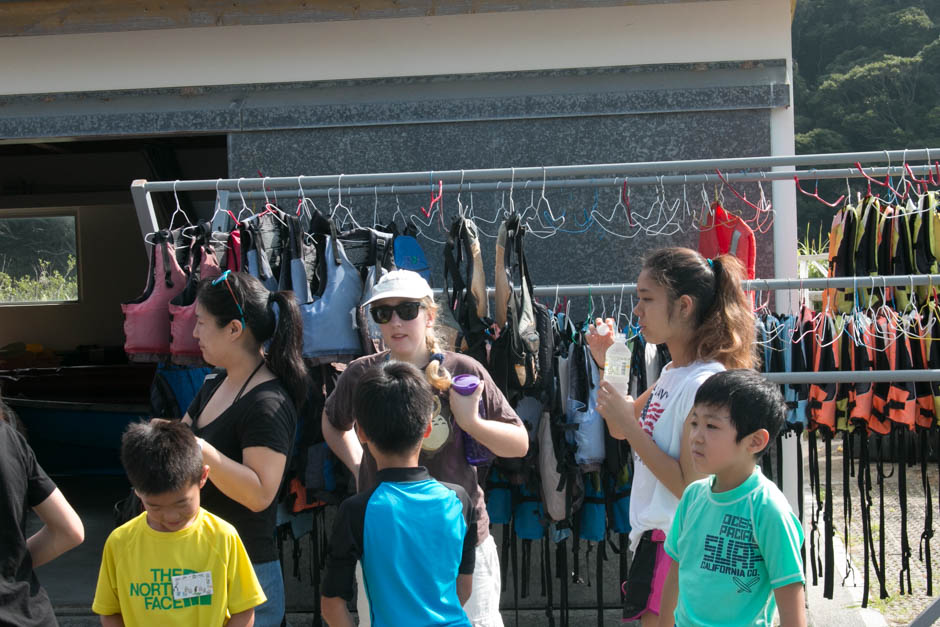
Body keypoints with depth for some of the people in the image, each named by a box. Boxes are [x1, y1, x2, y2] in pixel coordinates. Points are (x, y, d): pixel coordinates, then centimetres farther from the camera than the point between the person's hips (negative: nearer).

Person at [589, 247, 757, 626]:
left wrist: (630, 427, -22)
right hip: (653, 536, 9)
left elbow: (691, 487, -22)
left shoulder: (704, 384, -22)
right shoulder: (672, 373, 7)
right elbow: (620, 429, 17)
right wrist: (607, 365, 6)